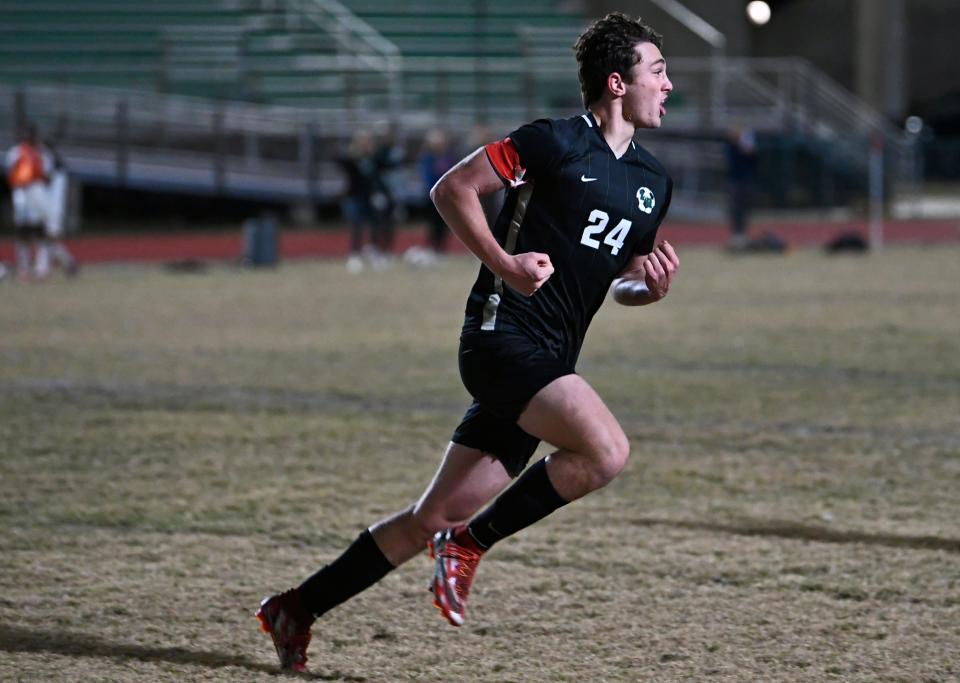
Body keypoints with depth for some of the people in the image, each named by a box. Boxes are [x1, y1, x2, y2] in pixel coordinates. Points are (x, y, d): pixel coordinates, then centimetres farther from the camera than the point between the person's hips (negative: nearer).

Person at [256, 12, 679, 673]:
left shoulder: (654, 182, 14)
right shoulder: (553, 141, -9)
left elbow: (624, 281, 24)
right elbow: (453, 189, -4)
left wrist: (651, 286, 1)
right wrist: (504, 262, -16)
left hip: (549, 363, 8)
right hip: (504, 336, -8)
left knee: (437, 516, 8)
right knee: (606, 448, -28)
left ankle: (298, 608, 19)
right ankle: (471, 542, -10)